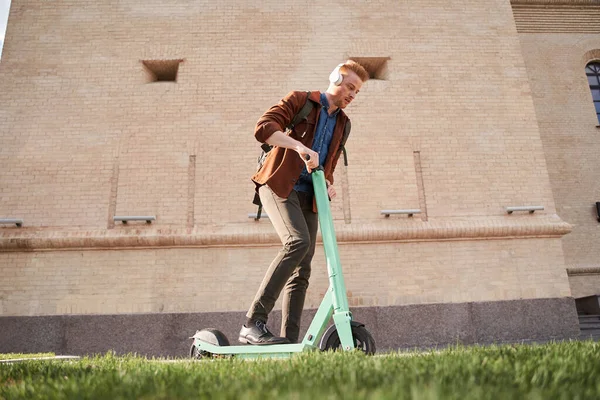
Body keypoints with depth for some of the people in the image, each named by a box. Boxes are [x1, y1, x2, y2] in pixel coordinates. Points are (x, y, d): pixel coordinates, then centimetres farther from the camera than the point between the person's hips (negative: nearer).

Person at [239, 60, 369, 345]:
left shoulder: (341, 123, 21)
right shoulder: (300, 100, 2)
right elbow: (263, 128, -14)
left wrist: (328, 183, 6)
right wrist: (300, 146, -27)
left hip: (308, 195, 7)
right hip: (279, 186, -7)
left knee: (302, 271, -1)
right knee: (298, 241, -29)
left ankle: (289, 340, 2)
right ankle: (253, 323, -23)